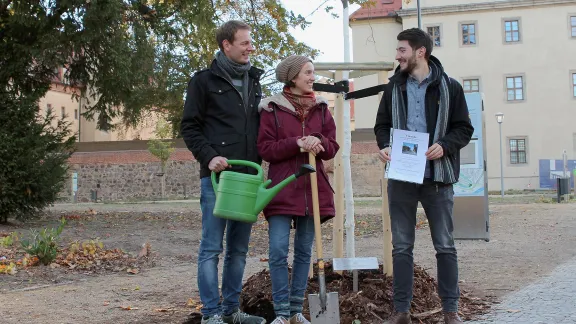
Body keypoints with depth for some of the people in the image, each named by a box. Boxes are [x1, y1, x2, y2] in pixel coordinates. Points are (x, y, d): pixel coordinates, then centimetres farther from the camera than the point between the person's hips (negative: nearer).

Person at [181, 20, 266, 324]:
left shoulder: (253, 81, 17)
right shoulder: (204, 80, 0)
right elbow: (189, 127, -2)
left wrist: (260, 163, 10)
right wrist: (209, 156, -15)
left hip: (248, 178, 6)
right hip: (217, 176, -6)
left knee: (239, 249, 9)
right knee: (211, 248, -4)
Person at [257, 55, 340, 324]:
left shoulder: (320, 108, 11)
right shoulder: (272, 108, -1)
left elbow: (332, 148, 8)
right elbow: (265, 148, -7)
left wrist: (318, 142, -14)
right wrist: (297, 143, -18)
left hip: (313, 189, 4)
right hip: (282, 189, -4)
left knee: (304, 251, 8)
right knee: (278, 251, -10)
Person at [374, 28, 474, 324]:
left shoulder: (449, 87, 1)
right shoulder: (394, 87, 9)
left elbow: (464, 128, 1)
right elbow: (382, 125, 14)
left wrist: (445, 146, -17)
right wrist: (385, 146, -7)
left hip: (437, 177, -2)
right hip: (401, 176, 3)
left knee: (445, 246, 4)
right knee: (401, 247, 6)